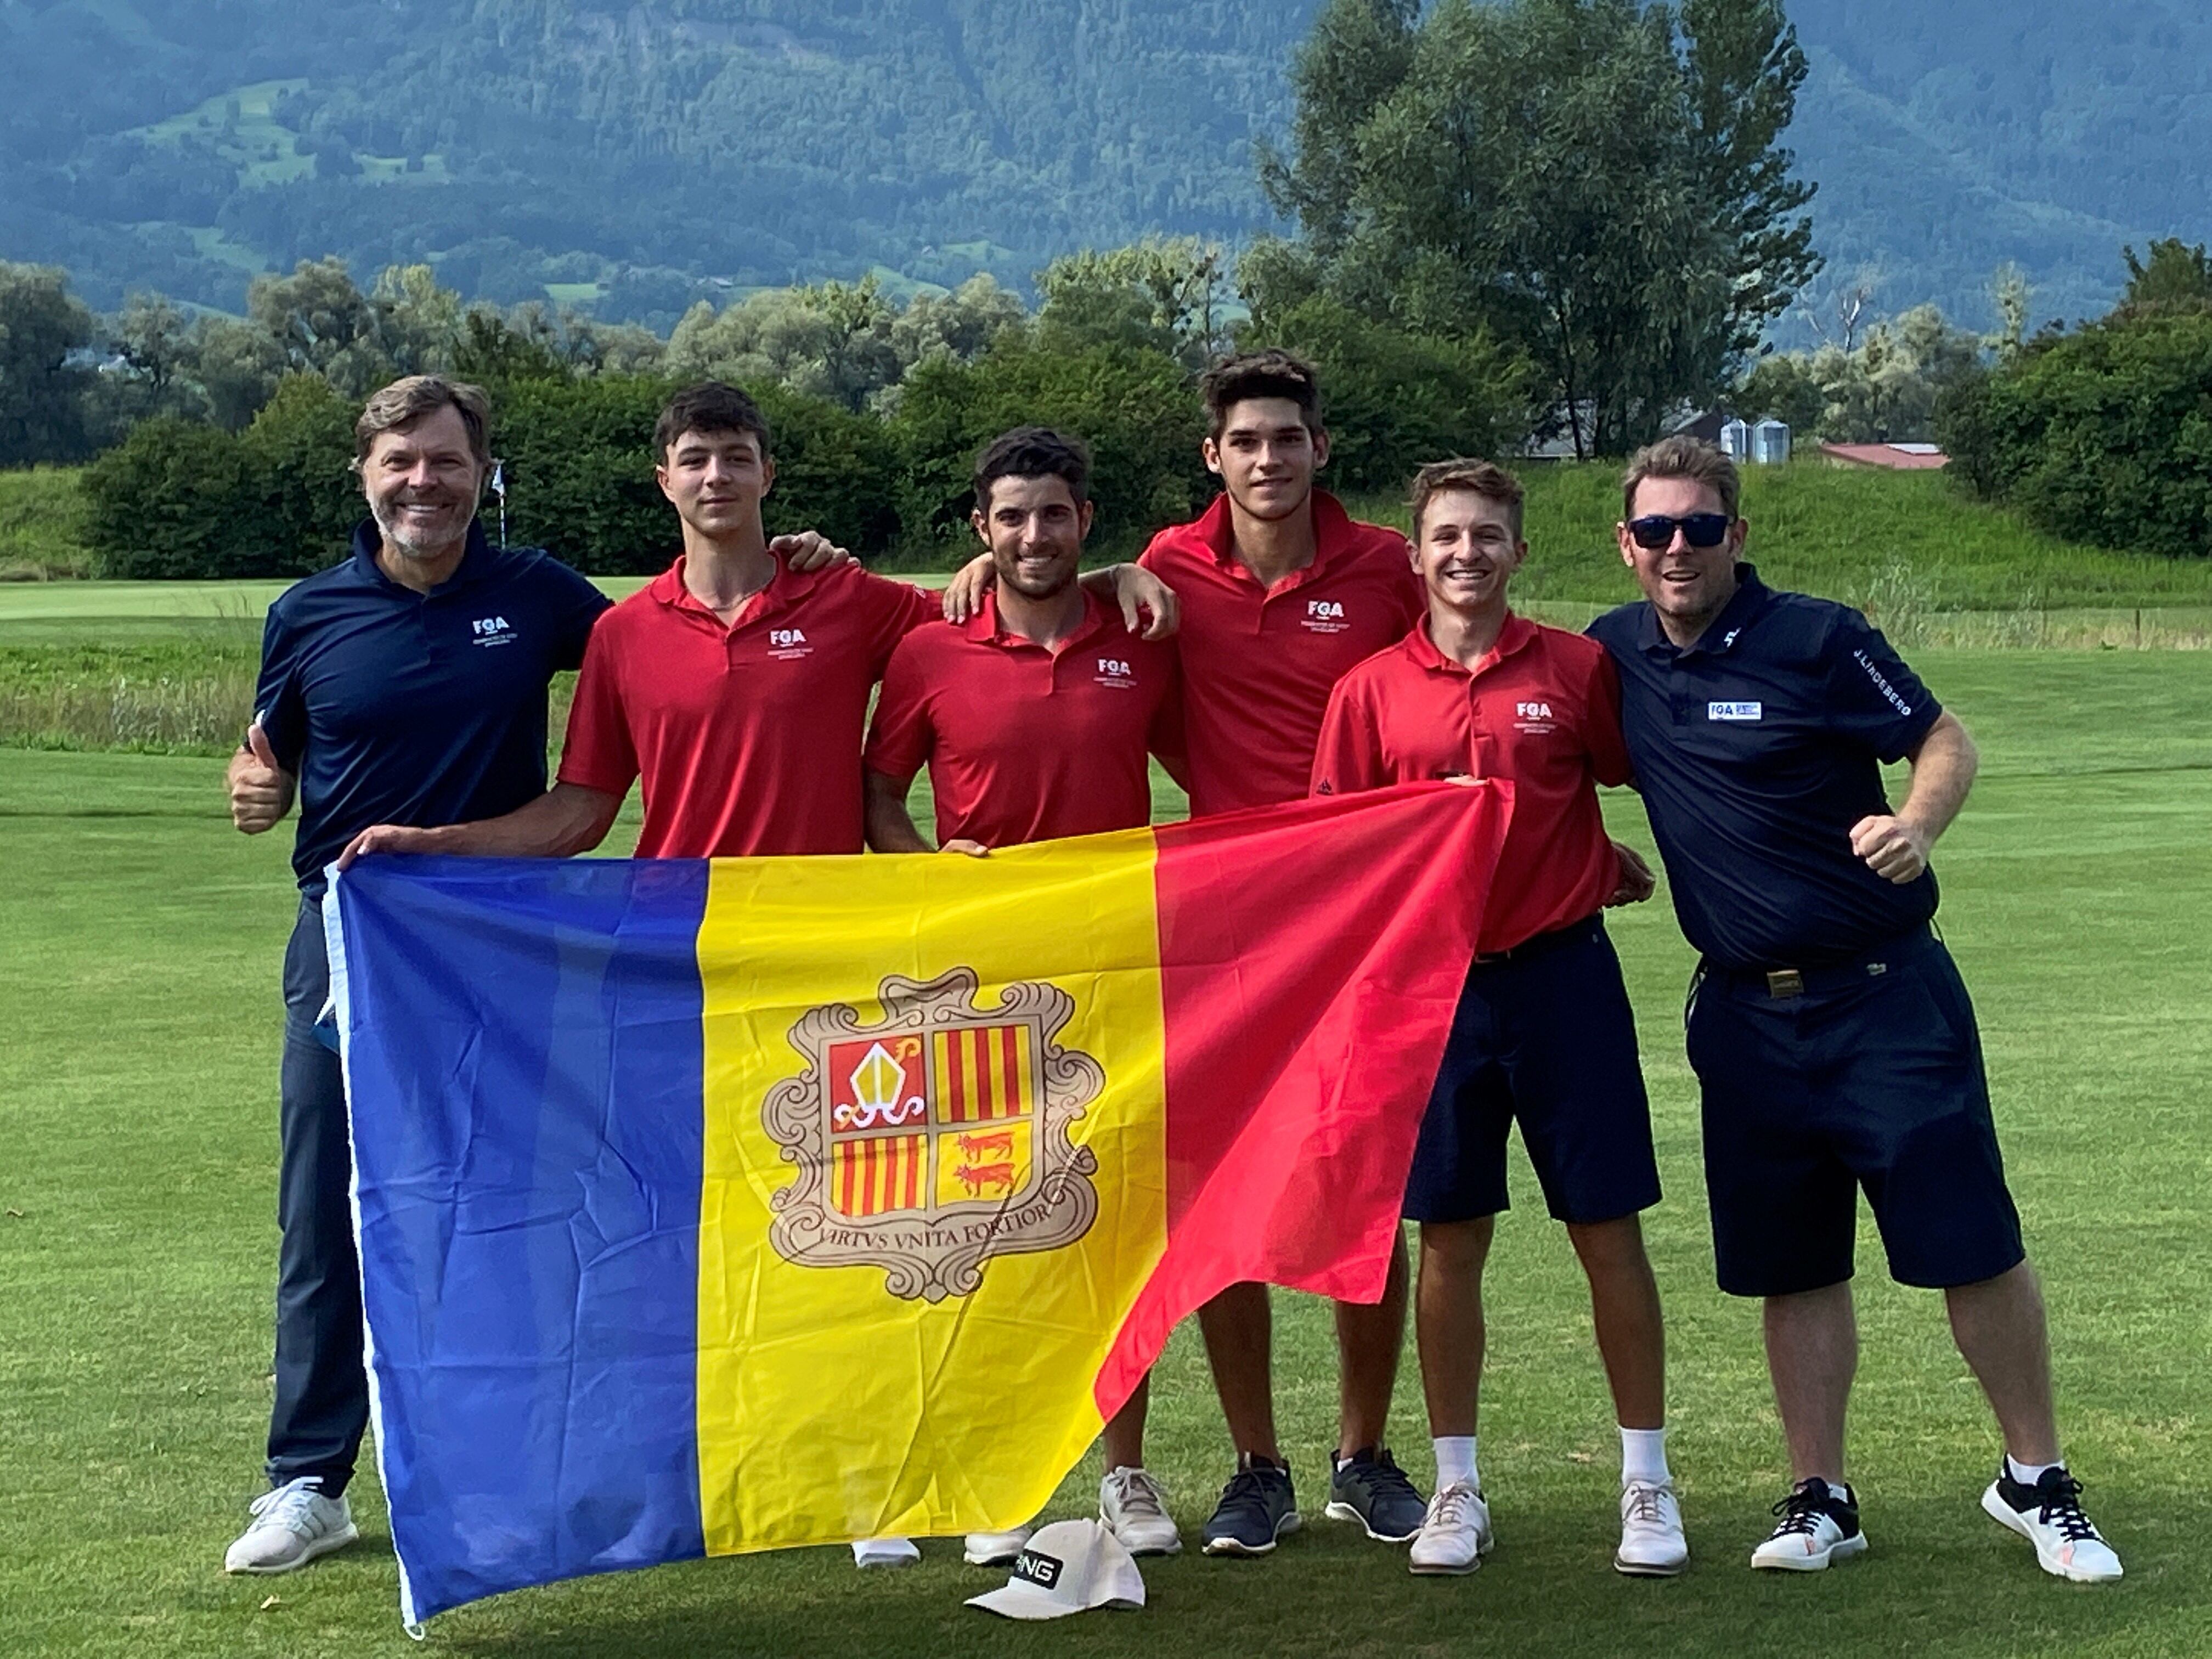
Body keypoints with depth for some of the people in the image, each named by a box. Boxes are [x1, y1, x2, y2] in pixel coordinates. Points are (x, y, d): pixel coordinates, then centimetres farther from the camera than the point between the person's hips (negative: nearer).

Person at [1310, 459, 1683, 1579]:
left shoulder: (1578, 668, 1)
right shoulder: (1371, 690, 2)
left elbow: (1642, 772, 13)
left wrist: (1603, 864, 4)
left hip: (1563, 972, 0)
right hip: (1434, 980, 1)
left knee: (1609, 1229, 4)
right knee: (1449, 1236, 7)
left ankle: (1647, 1482, 17)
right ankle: (1457, 1488, 20)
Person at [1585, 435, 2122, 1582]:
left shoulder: (1817, 638, -8)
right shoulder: (1616, 654, 6)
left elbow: (1943, 740, -6)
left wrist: (1916, 823, -25)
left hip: (1884, 993, -4)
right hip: (1744, 1012, 4)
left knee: (1974, 1244, -2)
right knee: (1792, 1265, 9)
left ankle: (2035, 1483, 15)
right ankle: (1820, 1499, 22)